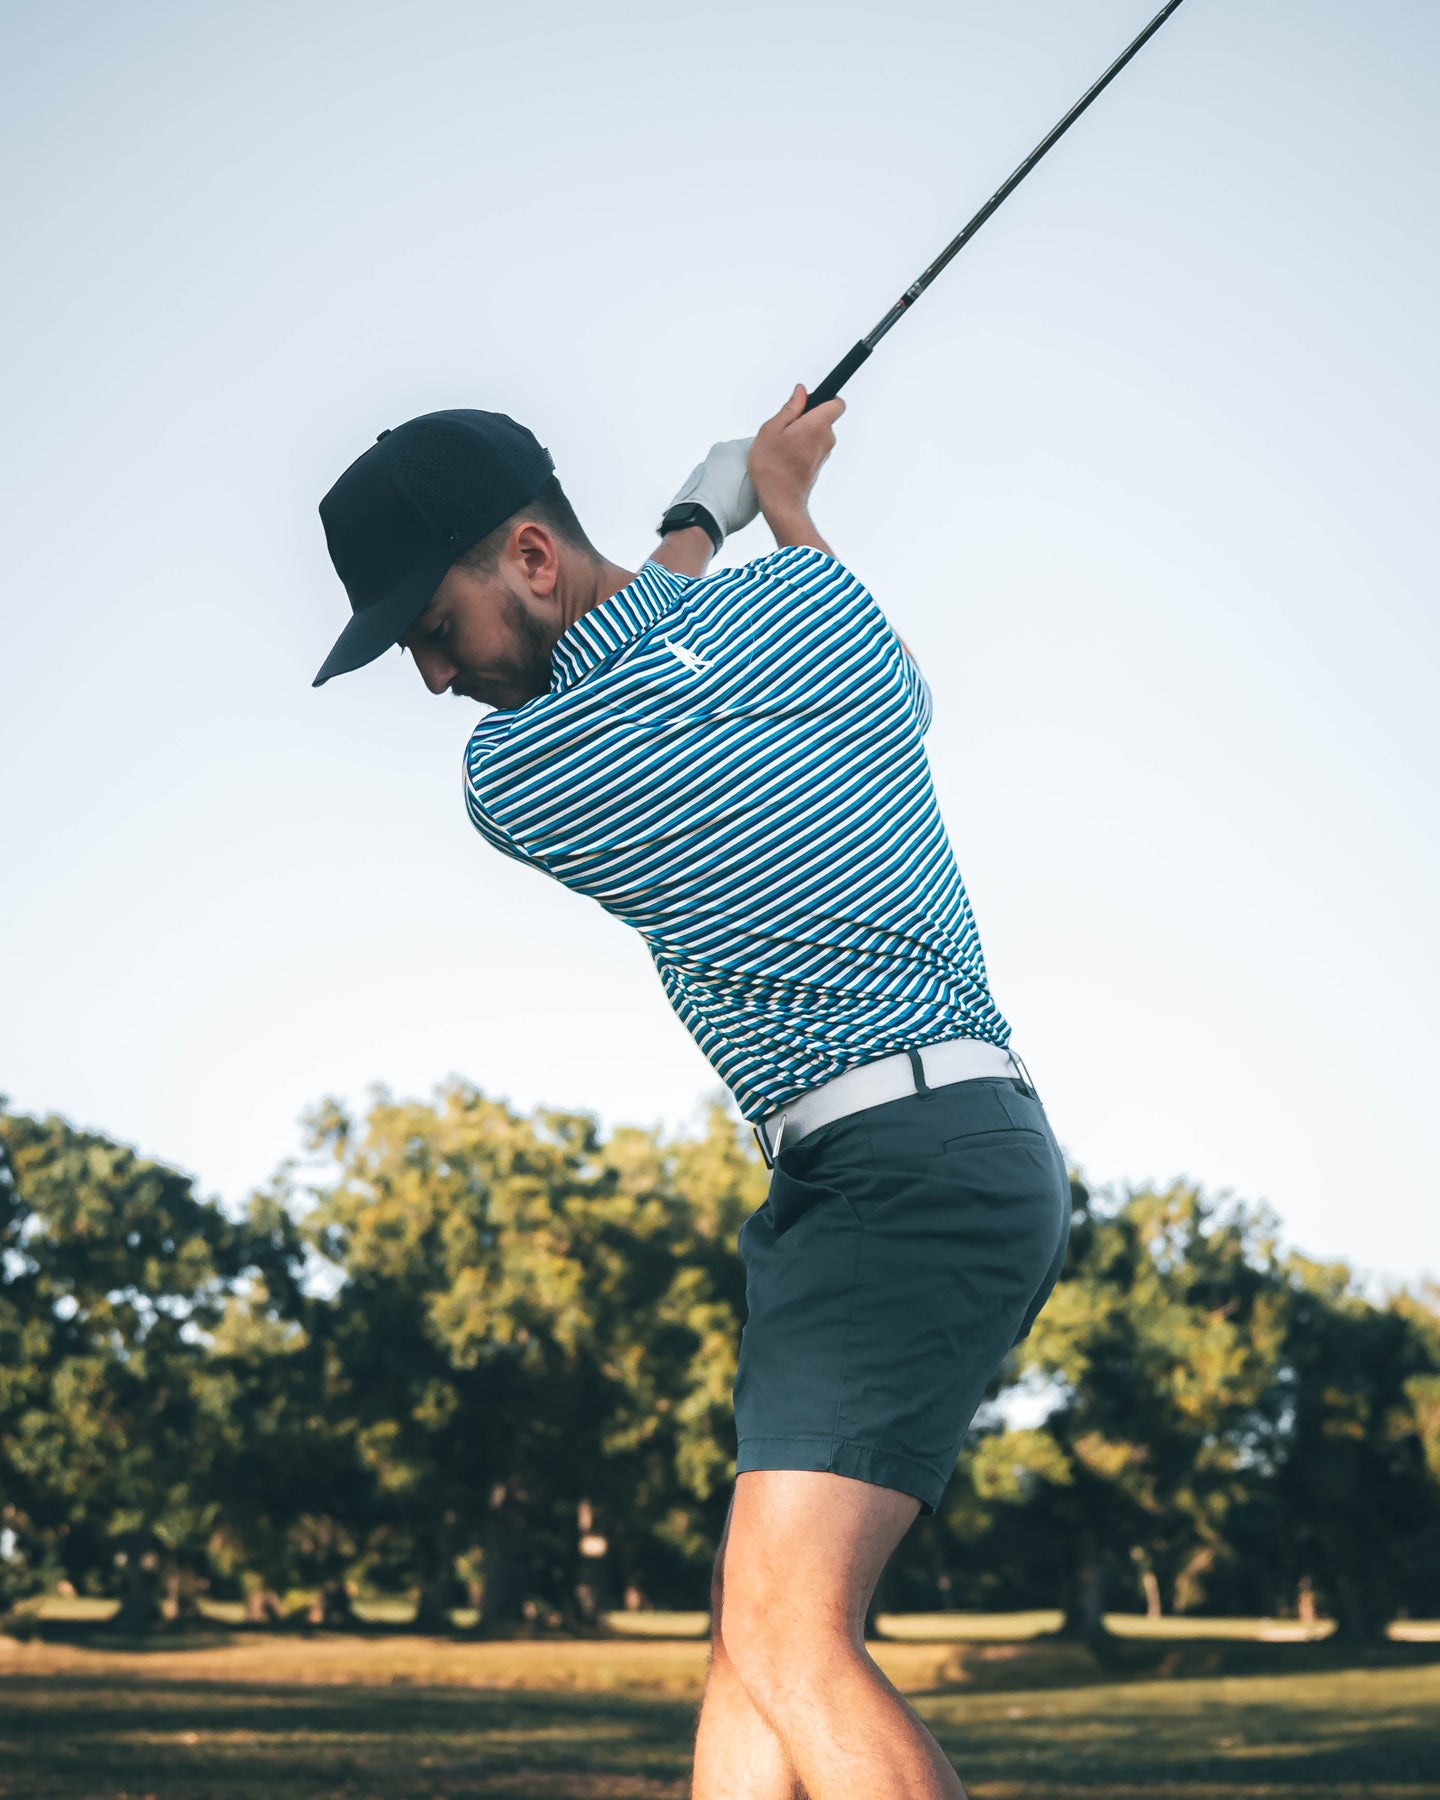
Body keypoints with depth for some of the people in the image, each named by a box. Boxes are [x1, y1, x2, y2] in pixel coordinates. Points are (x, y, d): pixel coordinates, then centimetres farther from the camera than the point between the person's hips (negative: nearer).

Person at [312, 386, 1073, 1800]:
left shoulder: (508, 780, -9)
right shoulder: (803, 596, 7)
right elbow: (901, 690, 33)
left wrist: (714, 501, 27)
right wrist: (786, 503, 44)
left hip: (907, 1168, -9)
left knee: (789, 1637, -20)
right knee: (755, 1631, 7)